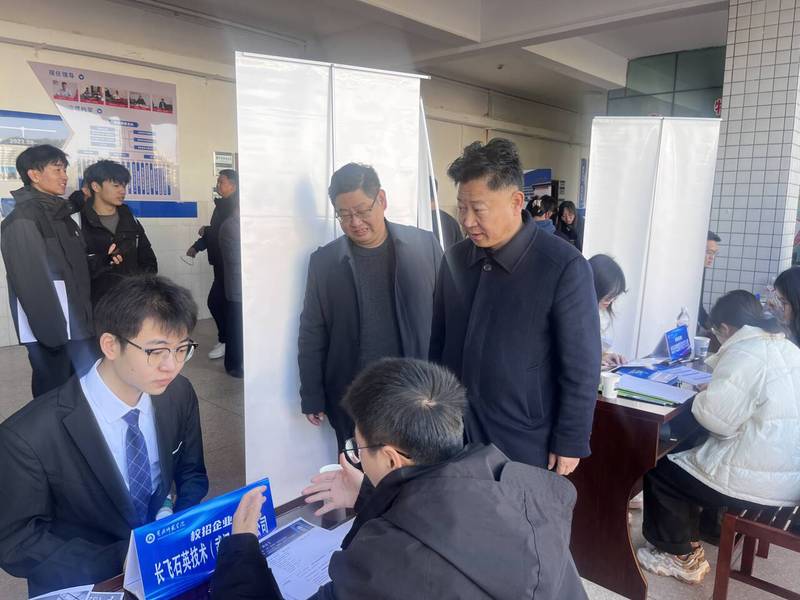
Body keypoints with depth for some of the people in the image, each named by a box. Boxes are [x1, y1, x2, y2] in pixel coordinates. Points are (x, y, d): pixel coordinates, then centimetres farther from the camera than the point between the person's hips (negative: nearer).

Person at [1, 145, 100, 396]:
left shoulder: (60, 213, 16)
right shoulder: (23, 219, -11)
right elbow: (31, 282, -18)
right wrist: (52, 332, -20)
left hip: (75, 323, 8)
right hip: (50, 329, -8)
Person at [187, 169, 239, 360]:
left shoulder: (234, 207, -13)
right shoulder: (222, 205, 14)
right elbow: (215, 232, 15)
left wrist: (206, 231, -6)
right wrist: (196, 246, 4)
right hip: (223, 263, 8)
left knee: (215, 301, -5)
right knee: (224, 302, 11)